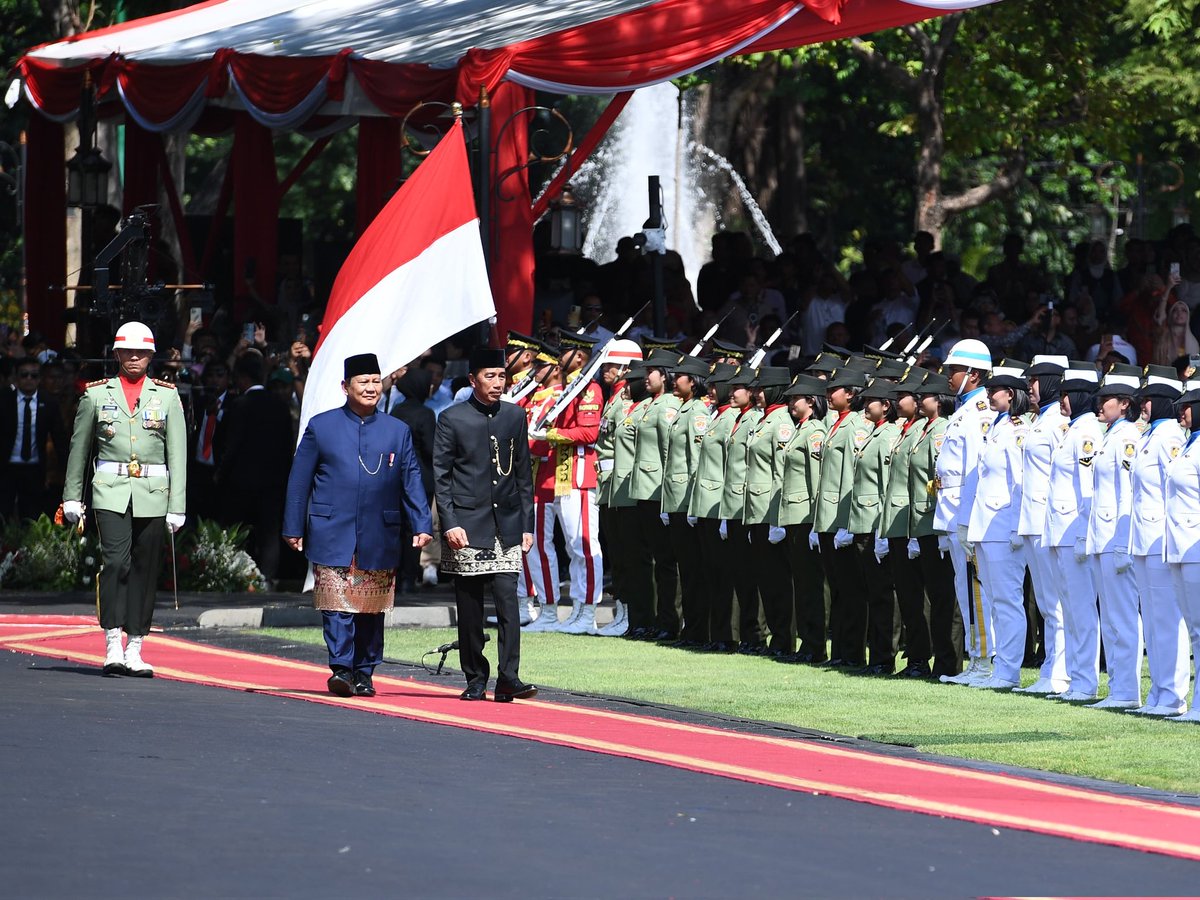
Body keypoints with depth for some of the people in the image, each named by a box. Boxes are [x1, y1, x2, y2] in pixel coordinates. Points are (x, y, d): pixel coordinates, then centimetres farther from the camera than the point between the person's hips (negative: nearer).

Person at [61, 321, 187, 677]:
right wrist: (72, 496, 14)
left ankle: (134, 650, 10)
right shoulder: (96, 395, 7)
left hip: (152, 494, 1)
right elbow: (79, 447, 14)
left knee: (145, 569, 3)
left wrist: (177, 506, -1)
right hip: (111, 491, -1)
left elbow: (178, 454, 5)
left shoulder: (167, 396, 7)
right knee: (116, 561, -17)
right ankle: (112, 646, -18)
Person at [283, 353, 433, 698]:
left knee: (372, 610, 6)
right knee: (337, 604, -11)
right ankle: (341, 669, -14)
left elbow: (412, 481, 9)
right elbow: (299, 481, 6)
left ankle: (364, 673, 14)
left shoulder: (398, 431, 10)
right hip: (333, 536, -2)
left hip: (379, 539, 2)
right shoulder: (321, 426, 5)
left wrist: (422, 526, -2)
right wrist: (293, 528, 3)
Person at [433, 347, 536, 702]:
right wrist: (449, 524, -11)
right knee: (469, 608, 4)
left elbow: (524, 476, 14)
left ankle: (508, 679, -13)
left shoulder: (515, 417, 10)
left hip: (506, 526, 2)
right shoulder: (452, 419, 0)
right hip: (467, 527, -2)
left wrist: (527, 525, 9)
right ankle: (475, 681, 12)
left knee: (508, 601, -10)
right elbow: (440, 476, -1)